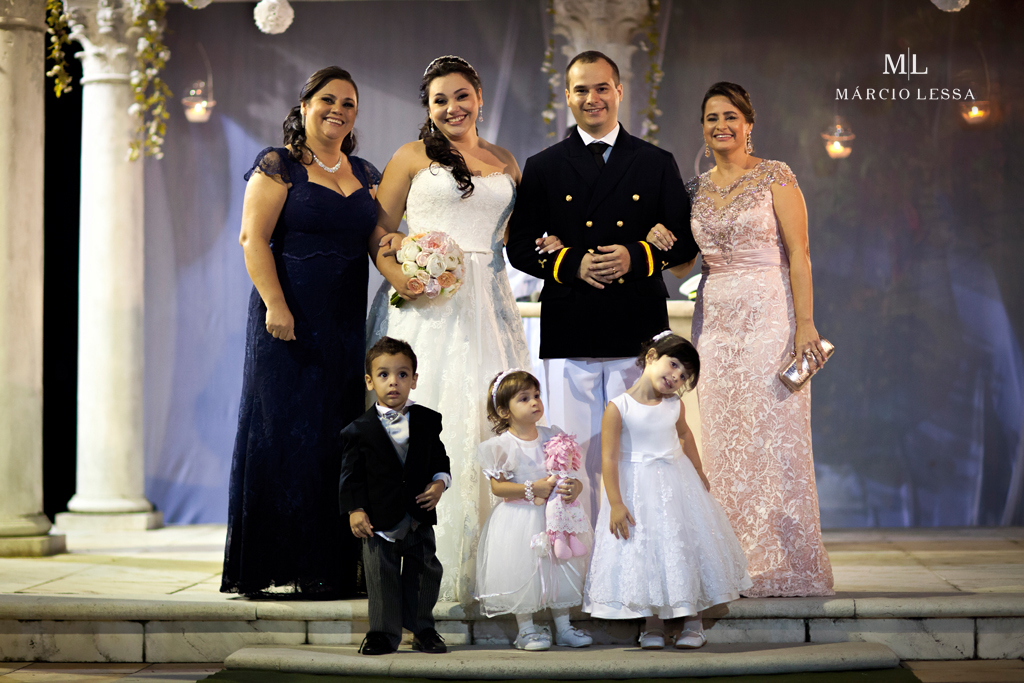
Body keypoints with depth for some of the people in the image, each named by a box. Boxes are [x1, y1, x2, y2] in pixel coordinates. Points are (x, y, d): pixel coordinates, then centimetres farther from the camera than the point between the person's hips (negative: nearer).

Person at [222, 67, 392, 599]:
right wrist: (275, 306, -18)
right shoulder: (278, 166, -2)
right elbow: (254, 238, -8)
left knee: (339, 434, 5)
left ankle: (333, 568, 11)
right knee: (285, 430, -5)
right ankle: (278, 569, 0)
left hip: (347, 324, 6)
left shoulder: (366, 175, 16)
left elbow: (379, 240, 13)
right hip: (291, 320, -6)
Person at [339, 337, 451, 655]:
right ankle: (383, 633, 11)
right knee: (381, 576, 2)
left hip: (419, 517, 2)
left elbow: (439, 458, 11)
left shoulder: (427, 421, 4)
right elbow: (352, 474, -4)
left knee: (424, 572, 7)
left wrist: (439, 483, -7)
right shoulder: (359, 429, -5)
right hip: (379, 519, -2)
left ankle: (423, 630, 21)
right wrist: (355, 510, -11)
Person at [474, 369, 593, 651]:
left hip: (552, 516, 5)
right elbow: (497, 486, -12)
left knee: (560, 568, 8)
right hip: (518, 521, -4)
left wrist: (574, 486, -14)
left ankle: (563, 627, 20)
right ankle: (526, 630, 12)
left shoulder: (551, 436, 4)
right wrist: (533, 489, -20)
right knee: (523, 569, -2)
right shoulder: (502, 445, -10)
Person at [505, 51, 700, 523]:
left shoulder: (657, 164, 10)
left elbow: (685, 242, 8)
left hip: (638, 332, 0)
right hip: (568, 334, 0)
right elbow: (520, 247, 7)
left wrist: (638, 257, -11)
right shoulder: (543, 168, 10)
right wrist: (572, 263, -10)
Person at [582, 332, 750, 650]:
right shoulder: (618, 407, -16)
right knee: (644, 551, 1)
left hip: (677, 483, 4)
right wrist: (616, 504, -19)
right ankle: (653, 623, 14)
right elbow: (609, 459, -16)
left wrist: (699, 474, 24)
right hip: (637, 489, -4)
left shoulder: (675, 406, -1)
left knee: (686, 546, 6)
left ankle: (693, 620, 18)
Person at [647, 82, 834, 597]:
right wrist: (657, 240, -2)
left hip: (769, 317, -5)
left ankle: (784, 566, 2)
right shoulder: (695, 190, 13)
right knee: (725, 440, 4)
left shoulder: (775, 177, -2)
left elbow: (798, 254, -7)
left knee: (773, 436, -4)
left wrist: (805, 323, -15)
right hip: (715, 319, 5)